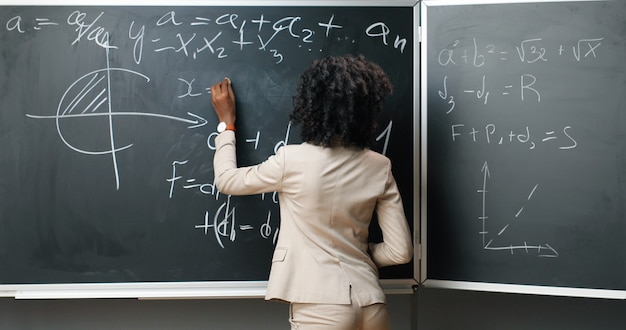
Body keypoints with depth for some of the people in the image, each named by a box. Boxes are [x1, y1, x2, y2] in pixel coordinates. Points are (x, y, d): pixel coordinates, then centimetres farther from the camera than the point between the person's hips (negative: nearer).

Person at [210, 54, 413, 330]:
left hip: (321, 308, -4)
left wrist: (227, 123, 16)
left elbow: (226, 180, 5)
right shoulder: (379, 167, -2)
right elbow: (401, 251, 0)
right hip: (371, 305, 4)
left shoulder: (292, 160, -13)